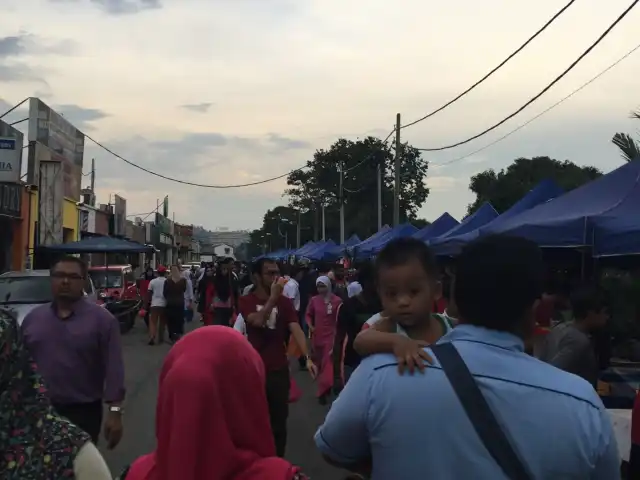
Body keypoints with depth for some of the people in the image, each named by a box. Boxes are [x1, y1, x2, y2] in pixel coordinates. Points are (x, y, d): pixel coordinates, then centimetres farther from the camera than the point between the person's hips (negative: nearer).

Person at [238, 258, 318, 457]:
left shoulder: (285, 302, 1)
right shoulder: (246, 301, -3)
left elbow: (296, 330, -11)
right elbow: (257, 321, -23)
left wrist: (308, 357, -24)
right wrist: (273, 297, -25)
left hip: (279, 371, 1)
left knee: (279, 422, 8)